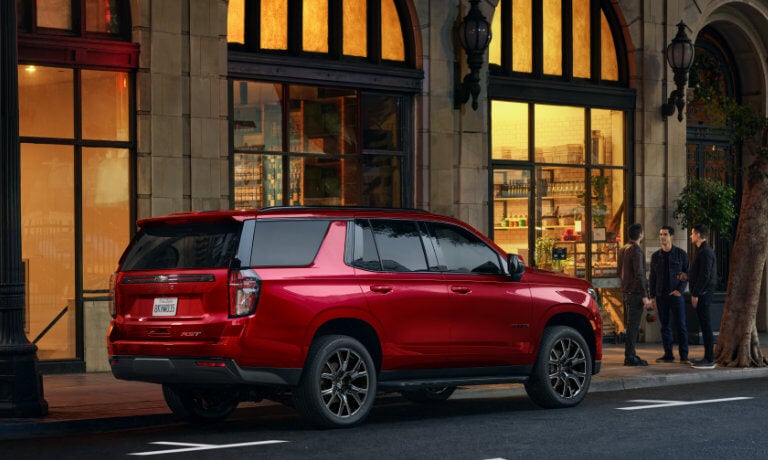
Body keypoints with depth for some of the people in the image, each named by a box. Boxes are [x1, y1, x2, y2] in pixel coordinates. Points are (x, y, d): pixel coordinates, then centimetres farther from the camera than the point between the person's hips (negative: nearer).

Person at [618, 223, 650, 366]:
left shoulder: (623, 249, 14)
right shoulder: (636, 250, -15)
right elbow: (639, 275, -19)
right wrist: (645, 296, -18)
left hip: (626, 292, 9)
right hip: (635, 292, -9)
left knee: (631, 325, 15)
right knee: (633, 326, -7)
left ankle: (630, 354, 19)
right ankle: (630, 357, -7)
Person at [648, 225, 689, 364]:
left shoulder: (681, 254, 1)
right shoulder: (655, 256, 9)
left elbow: (687, 273, 2)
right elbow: (652, 277, 12)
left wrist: (680, 290, -10)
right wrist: (652, 296, 6)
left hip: (676, 295, -3)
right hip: (661, 295, 3)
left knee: (681, 325, -4)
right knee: (665, 326, 5)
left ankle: (684, 356, -2)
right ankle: (668, 355, 9)